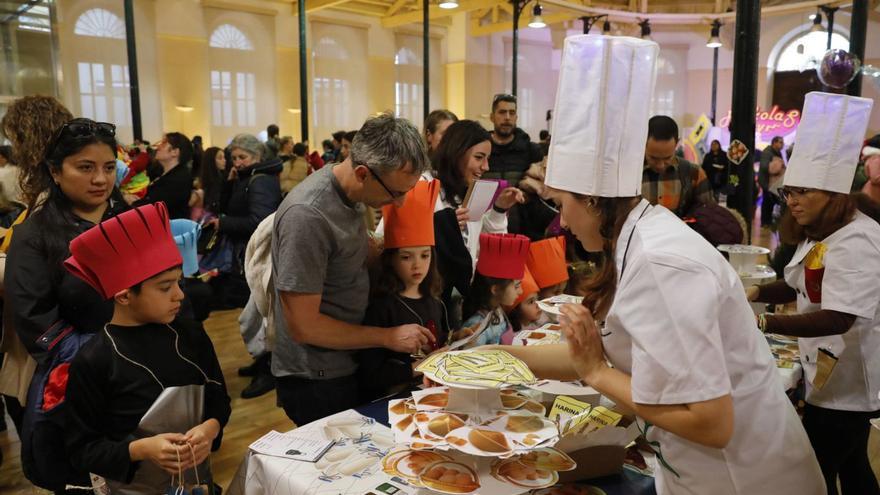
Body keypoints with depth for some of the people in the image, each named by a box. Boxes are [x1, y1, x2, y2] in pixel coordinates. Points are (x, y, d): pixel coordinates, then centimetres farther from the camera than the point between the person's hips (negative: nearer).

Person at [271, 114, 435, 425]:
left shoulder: (348, 191, -3)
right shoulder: (307, 216, -28)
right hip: (317, 383, -8)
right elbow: (303, 326, -24)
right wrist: (388, 337, -17)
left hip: (348, 365, 8)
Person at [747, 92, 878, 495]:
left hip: (845, 382, -10)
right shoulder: (822, 233, 8)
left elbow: (838, 318, -33)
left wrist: (761, 322, -41)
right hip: (831, 373, 10)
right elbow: (797, 285, 13)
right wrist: (756, 292, -7)